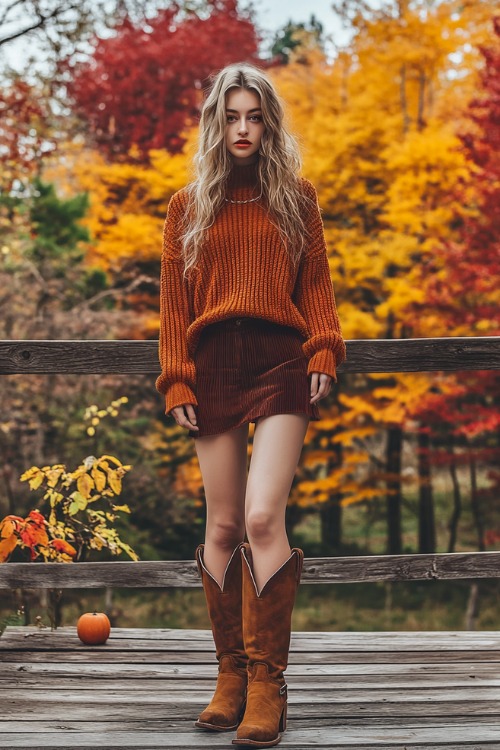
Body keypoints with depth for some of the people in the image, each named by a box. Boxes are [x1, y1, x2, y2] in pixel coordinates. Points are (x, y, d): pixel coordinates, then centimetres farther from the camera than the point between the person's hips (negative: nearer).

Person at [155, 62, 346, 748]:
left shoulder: (295, 197, 13)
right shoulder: (189, 205, 14)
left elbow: (315, 283, 12)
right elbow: (174, 299, 11)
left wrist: (323, 353, -3)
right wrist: (177, 380, 3)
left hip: (280, 361, -2)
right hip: (213, 364, 2)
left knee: (263, 518, -16)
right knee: (223, 527, 2)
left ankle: (267, 681, -8)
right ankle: (231, 672, 14)